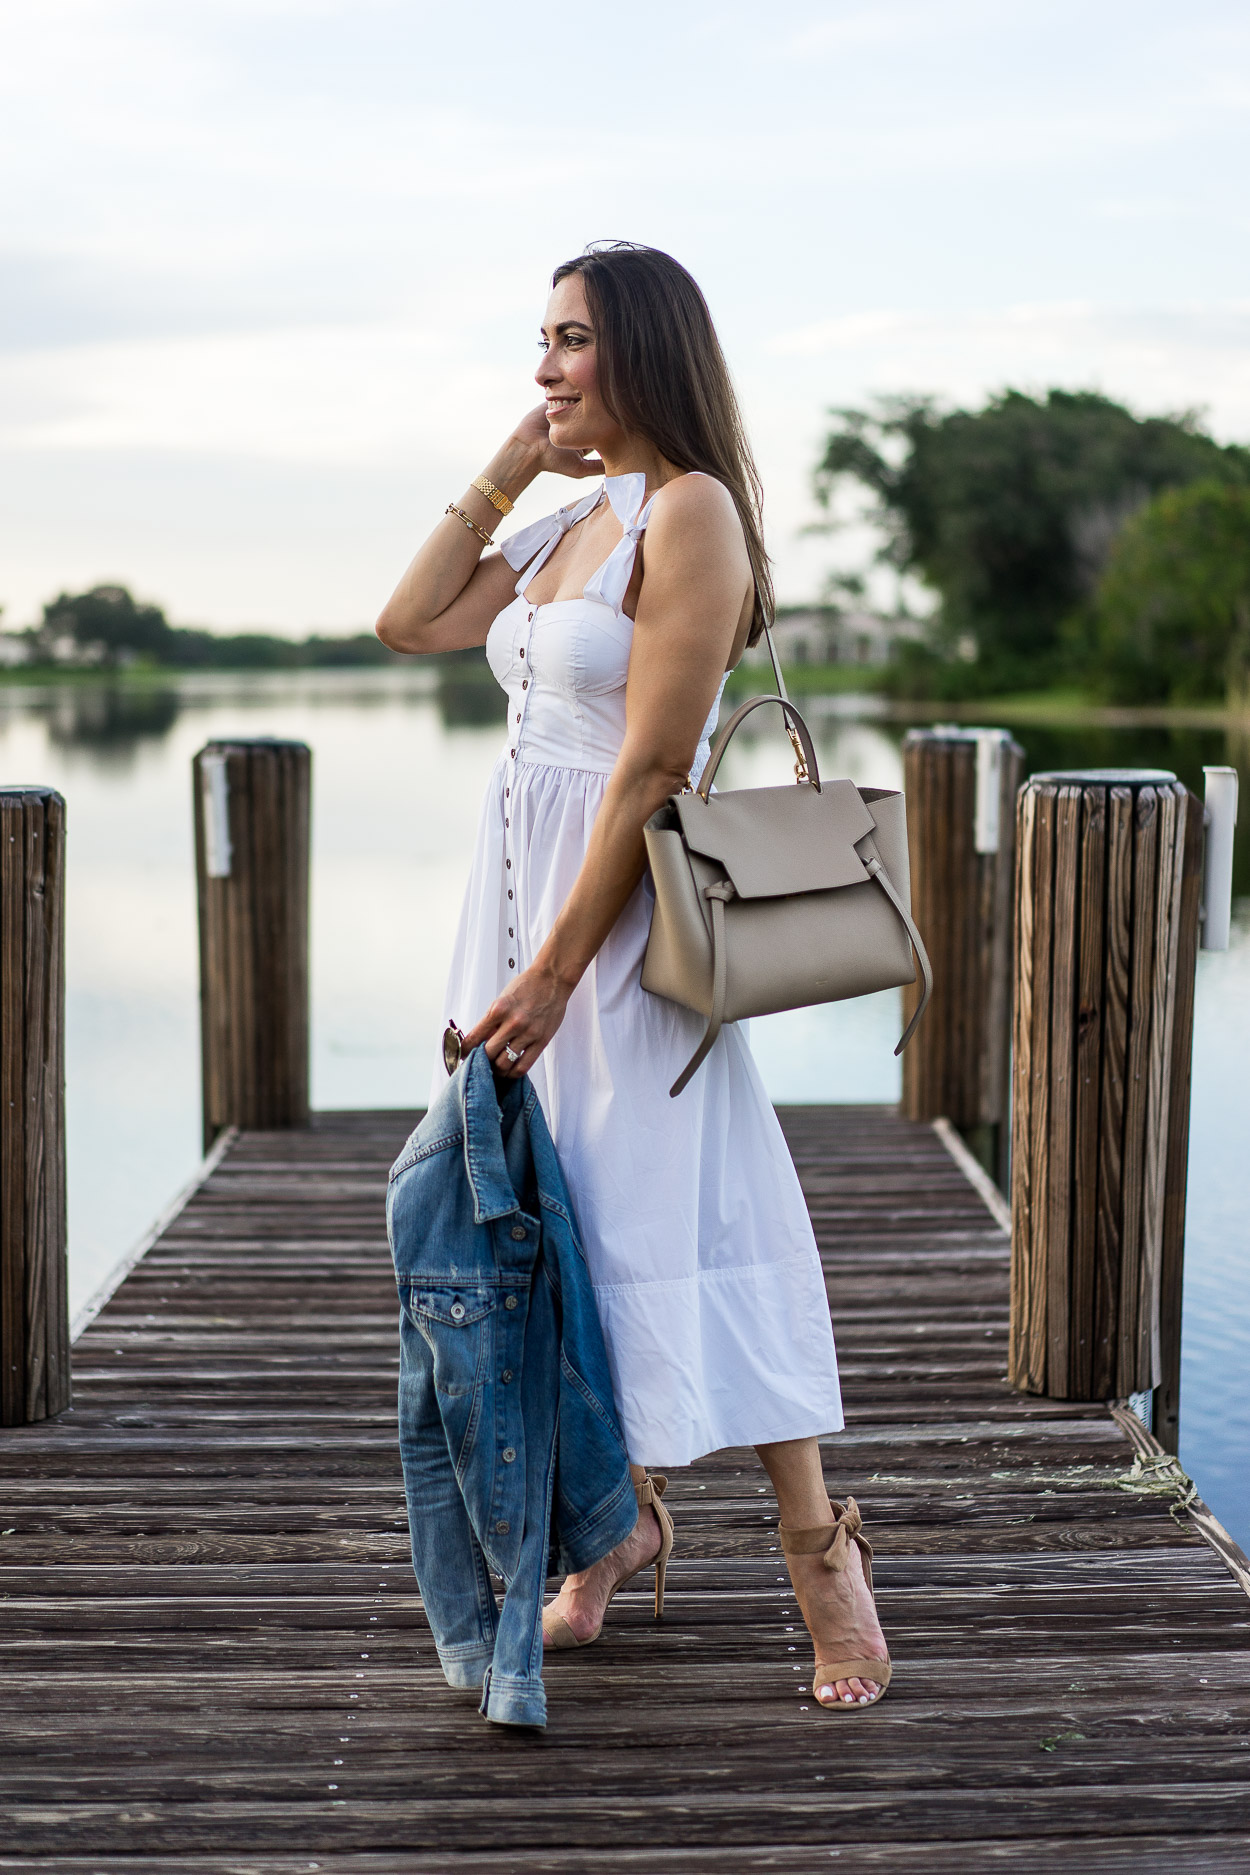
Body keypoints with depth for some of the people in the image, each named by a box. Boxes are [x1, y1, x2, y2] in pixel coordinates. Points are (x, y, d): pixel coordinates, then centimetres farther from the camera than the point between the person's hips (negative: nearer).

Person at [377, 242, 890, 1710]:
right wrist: (504, 472, 9)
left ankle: (818, 1540, 7)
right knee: (560, 1220, 12)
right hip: (521, 888, 8)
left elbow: (650, 769, -18)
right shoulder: (569, 527, 14)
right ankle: (623, 1514, 25)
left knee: (662, 1215, -5)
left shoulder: (688, 511, -13)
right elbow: (408, 622, 16)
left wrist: (555, 970, -20)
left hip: (620, 919, -8)